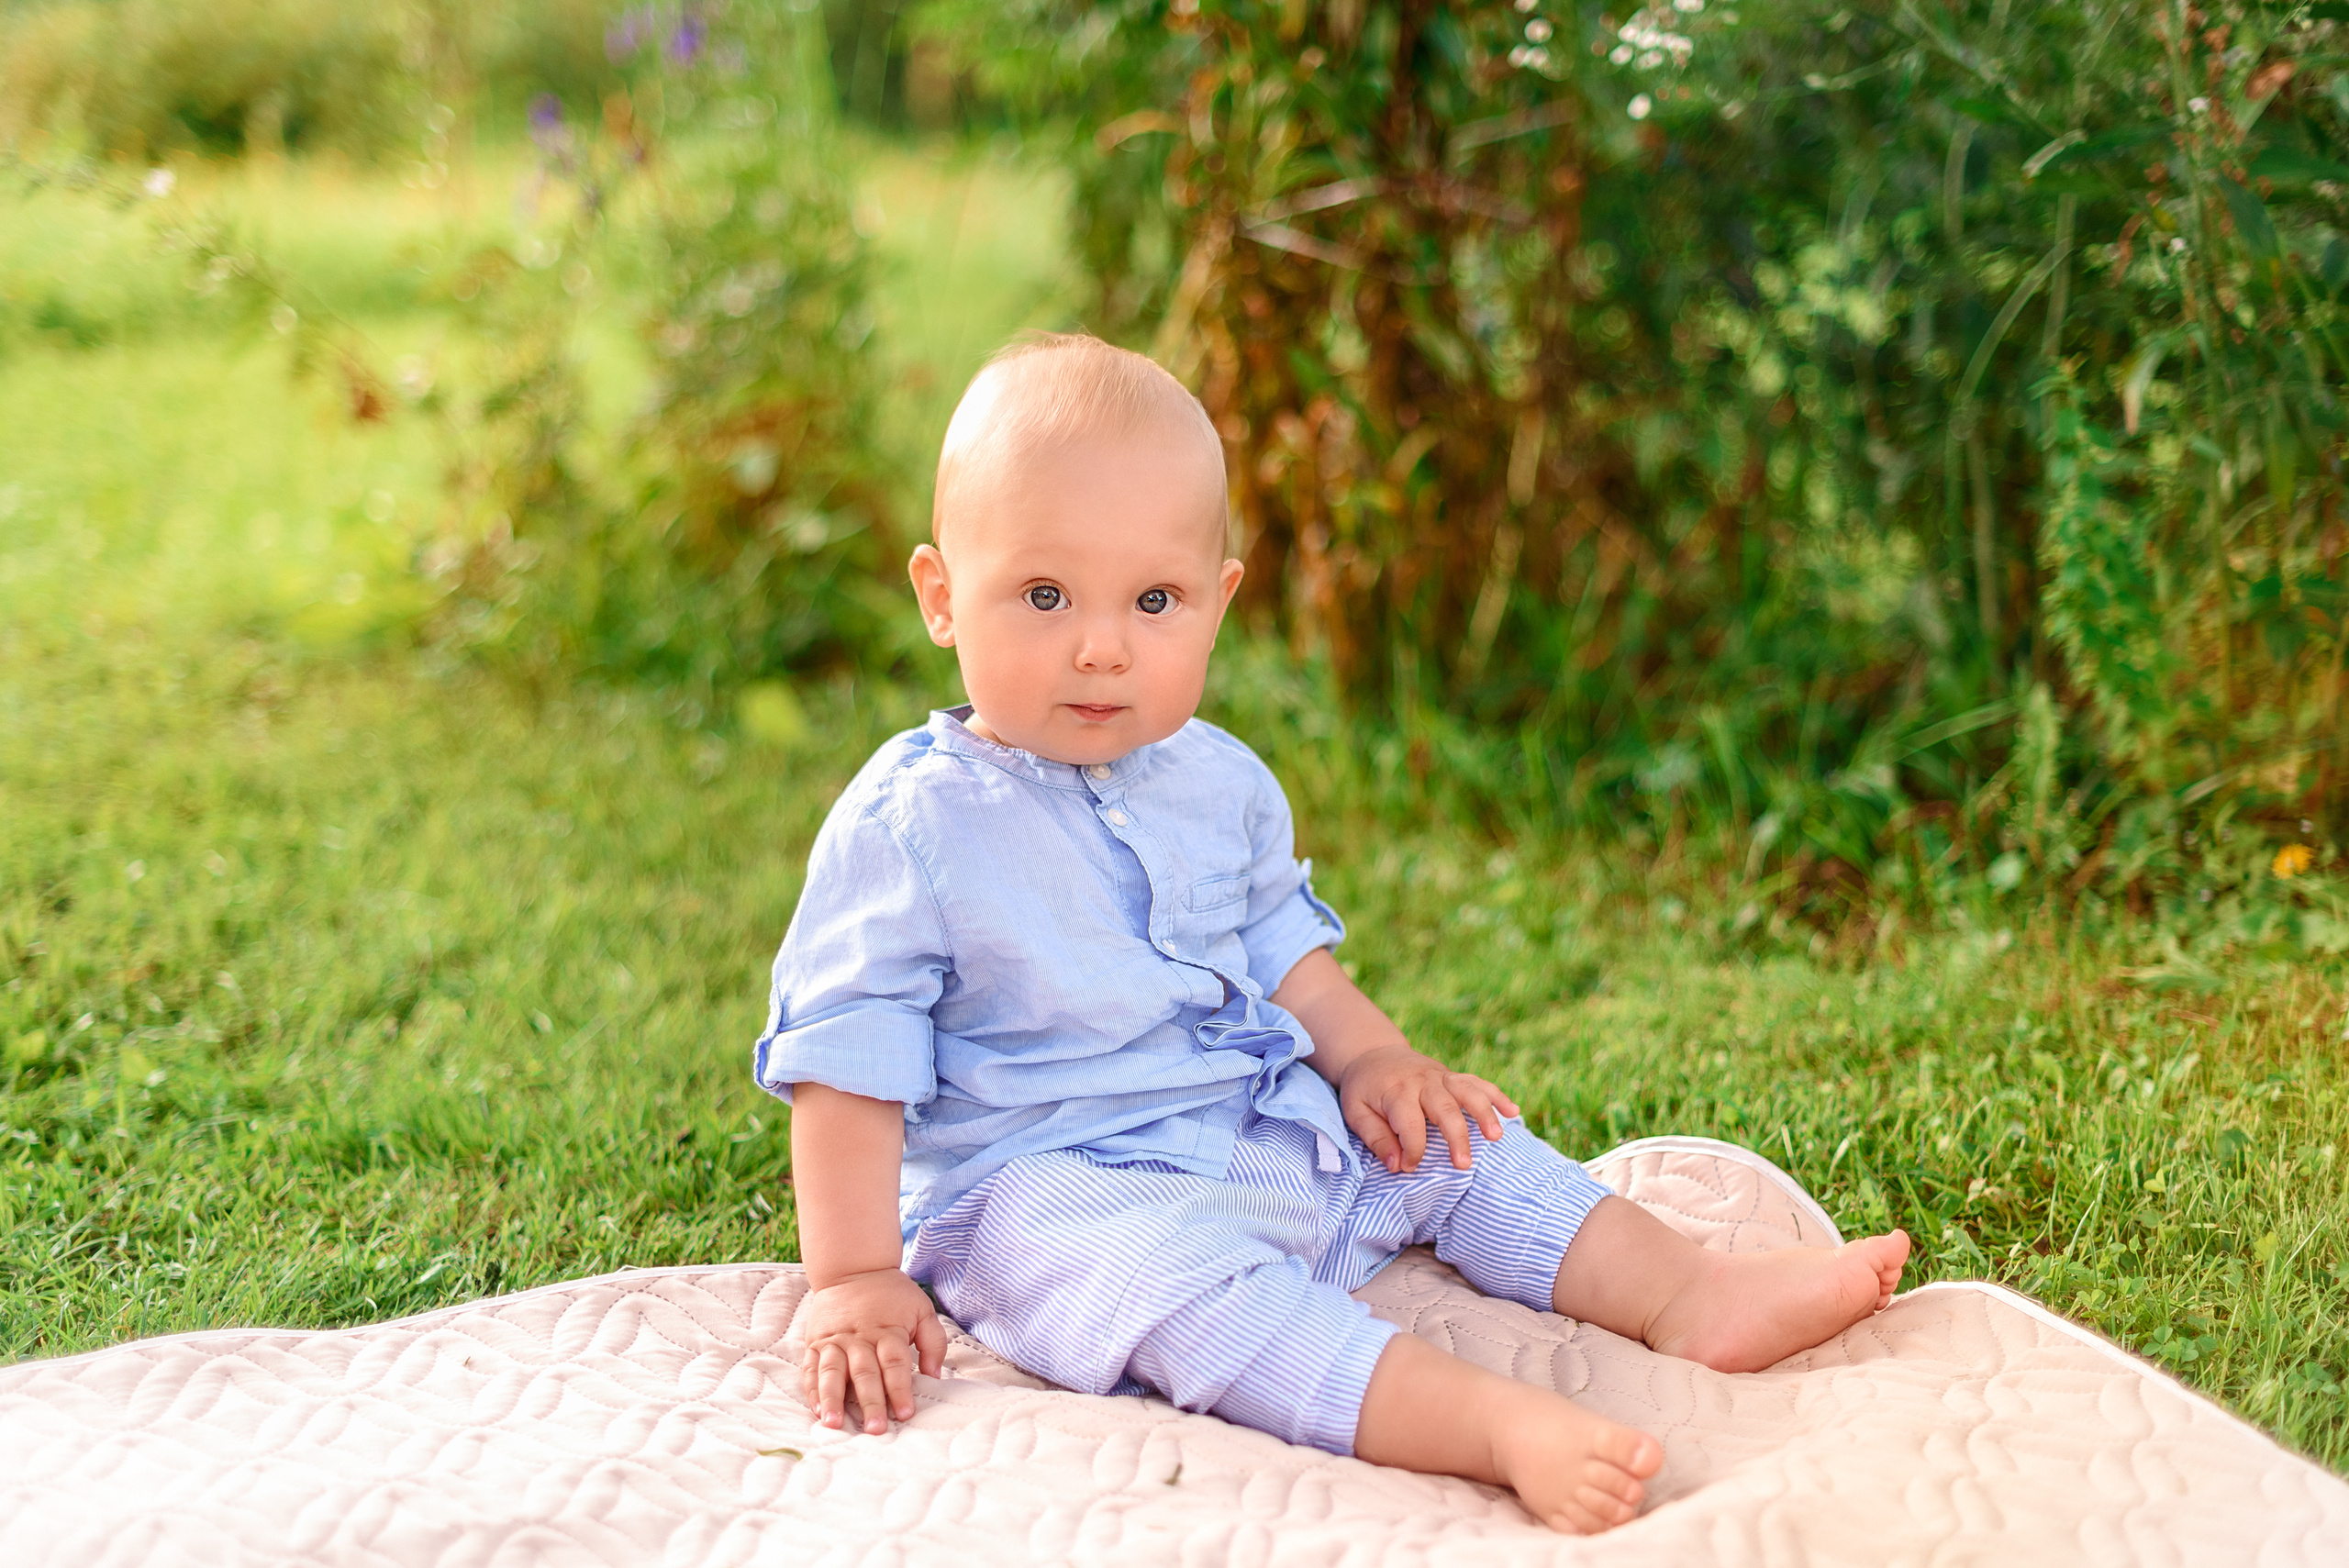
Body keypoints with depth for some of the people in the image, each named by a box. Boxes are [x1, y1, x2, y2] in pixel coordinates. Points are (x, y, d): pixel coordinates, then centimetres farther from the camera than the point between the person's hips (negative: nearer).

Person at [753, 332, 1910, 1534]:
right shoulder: (909, 826, -13)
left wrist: (1366, 1055, 5)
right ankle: (1498, 1424, -47)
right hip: (1044, 1179, -8)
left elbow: (1279, 949, 22)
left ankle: (1691, 1295, 3)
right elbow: (848, 1061, -12)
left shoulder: (1219, 784, 7)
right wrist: (852, 1280, -16)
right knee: (1170, 1275, -34)